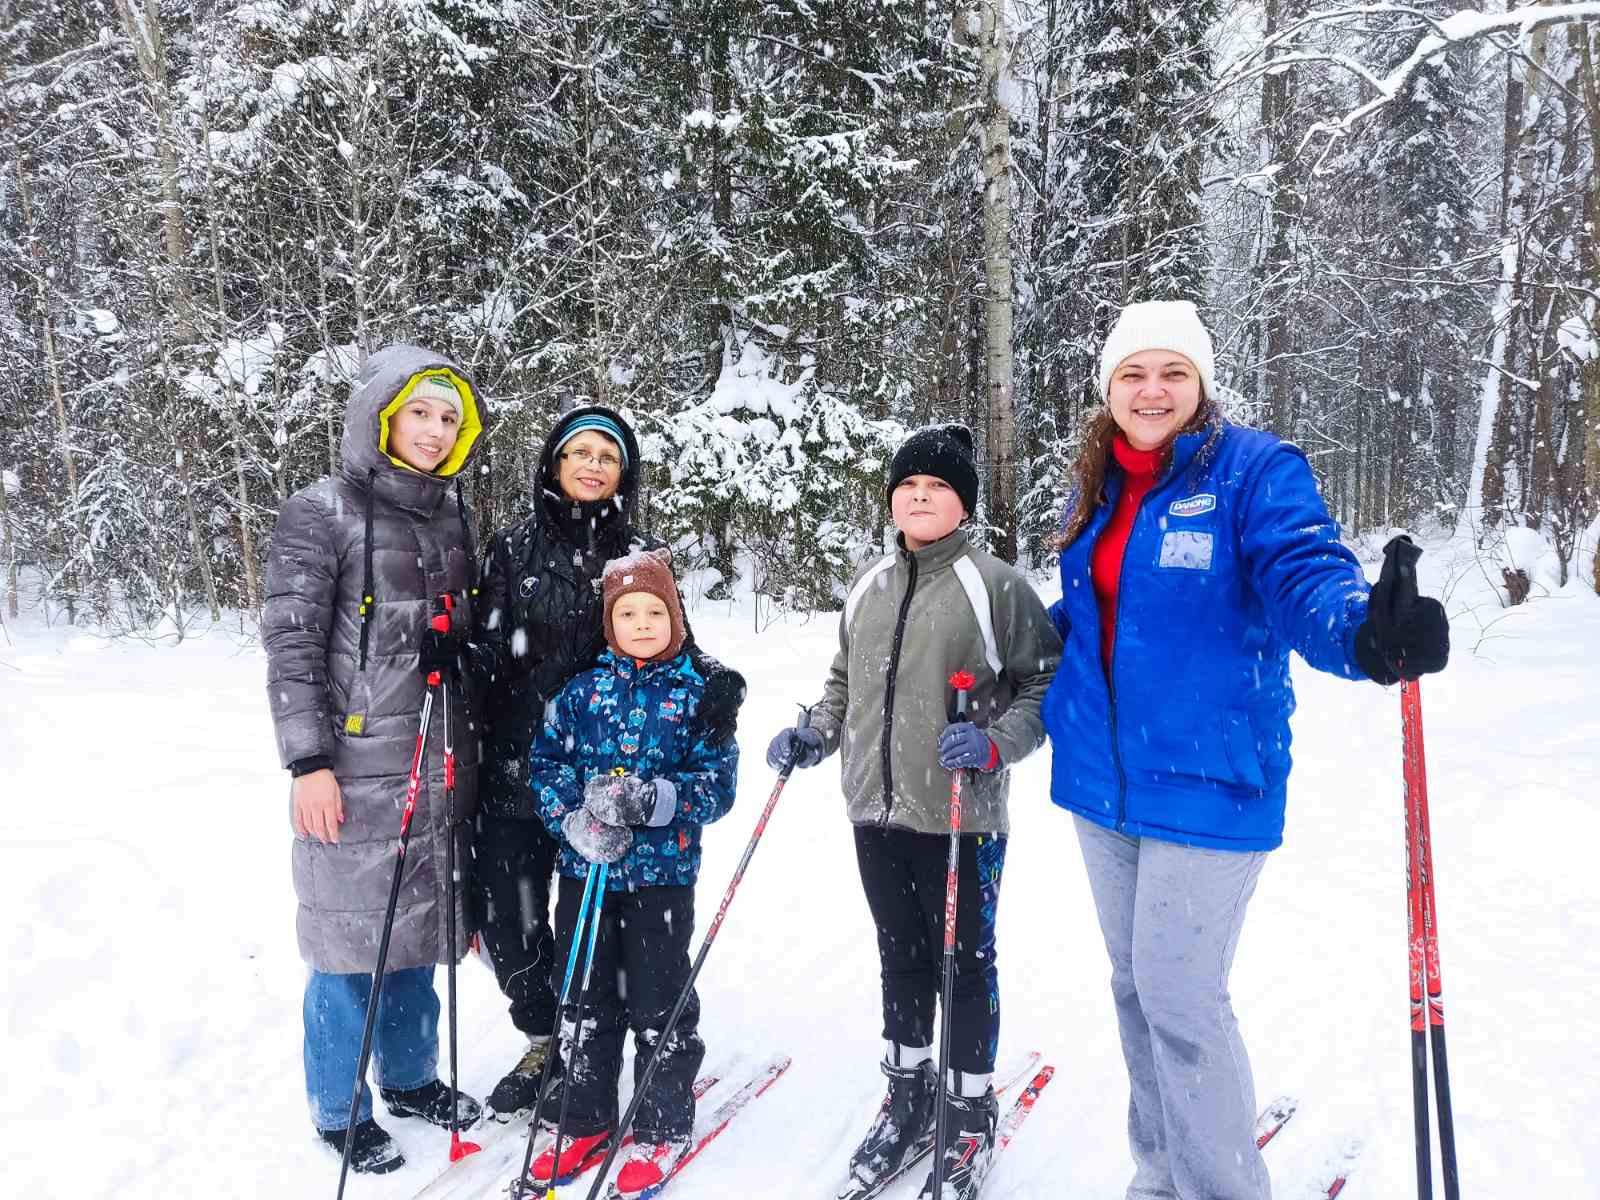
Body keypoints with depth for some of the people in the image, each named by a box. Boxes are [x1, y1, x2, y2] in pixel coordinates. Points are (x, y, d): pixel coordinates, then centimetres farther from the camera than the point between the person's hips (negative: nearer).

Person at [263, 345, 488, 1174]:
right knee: (354, 933, 3)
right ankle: (341, 1111, 21)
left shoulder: (449, 518, 11)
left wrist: (471, 747, 19)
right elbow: (291, 645, -10)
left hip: (439, 767, 6)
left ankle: (410, 1077, 33)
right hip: (357, 767, -5)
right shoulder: (322, 515, -7)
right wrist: (308, 761, -16)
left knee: (419, 927, 15)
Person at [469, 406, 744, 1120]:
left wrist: (719, 681, -13)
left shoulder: (641, 552, 5)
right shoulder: (514, 547, 4)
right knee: (507, 921, 7)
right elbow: (488, 649, 2)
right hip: (518, 766, 1)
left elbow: (673, 642, 7)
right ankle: (544, 1040, 33)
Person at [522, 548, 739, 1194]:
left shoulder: (698, 693, -4)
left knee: (659, 1000, 7)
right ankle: (584, 1118, 31)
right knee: (583, 997, 14)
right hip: (584, 868, 3)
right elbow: (545, 761, 4)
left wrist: (652, 801, -22)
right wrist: (574, 817, -14)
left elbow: (718, 783, -7)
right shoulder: (584, 688, 3)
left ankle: (663, 1126, 24)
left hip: (662, 871, -3)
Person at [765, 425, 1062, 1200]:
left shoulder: (995, 585, -8)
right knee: (901, 959, 18)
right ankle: (908, 1098, 34)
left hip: (960, 818, -5)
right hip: (876, 813, 5)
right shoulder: (867, 588, 9)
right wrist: (814, 737, 6)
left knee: (965, 963, 8)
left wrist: (996, 743, -21)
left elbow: (1047, 685, -7)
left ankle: (970, 1116, 25)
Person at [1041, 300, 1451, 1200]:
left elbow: (1306, 575, -26)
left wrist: (1365, 631, -46)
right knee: (1135, 985, 16)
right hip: (1104, 778, 7)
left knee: (1180, 994, -5)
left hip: (1207, 778, -6)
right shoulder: (1096, 490, 9)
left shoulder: (1255, 470, -10)